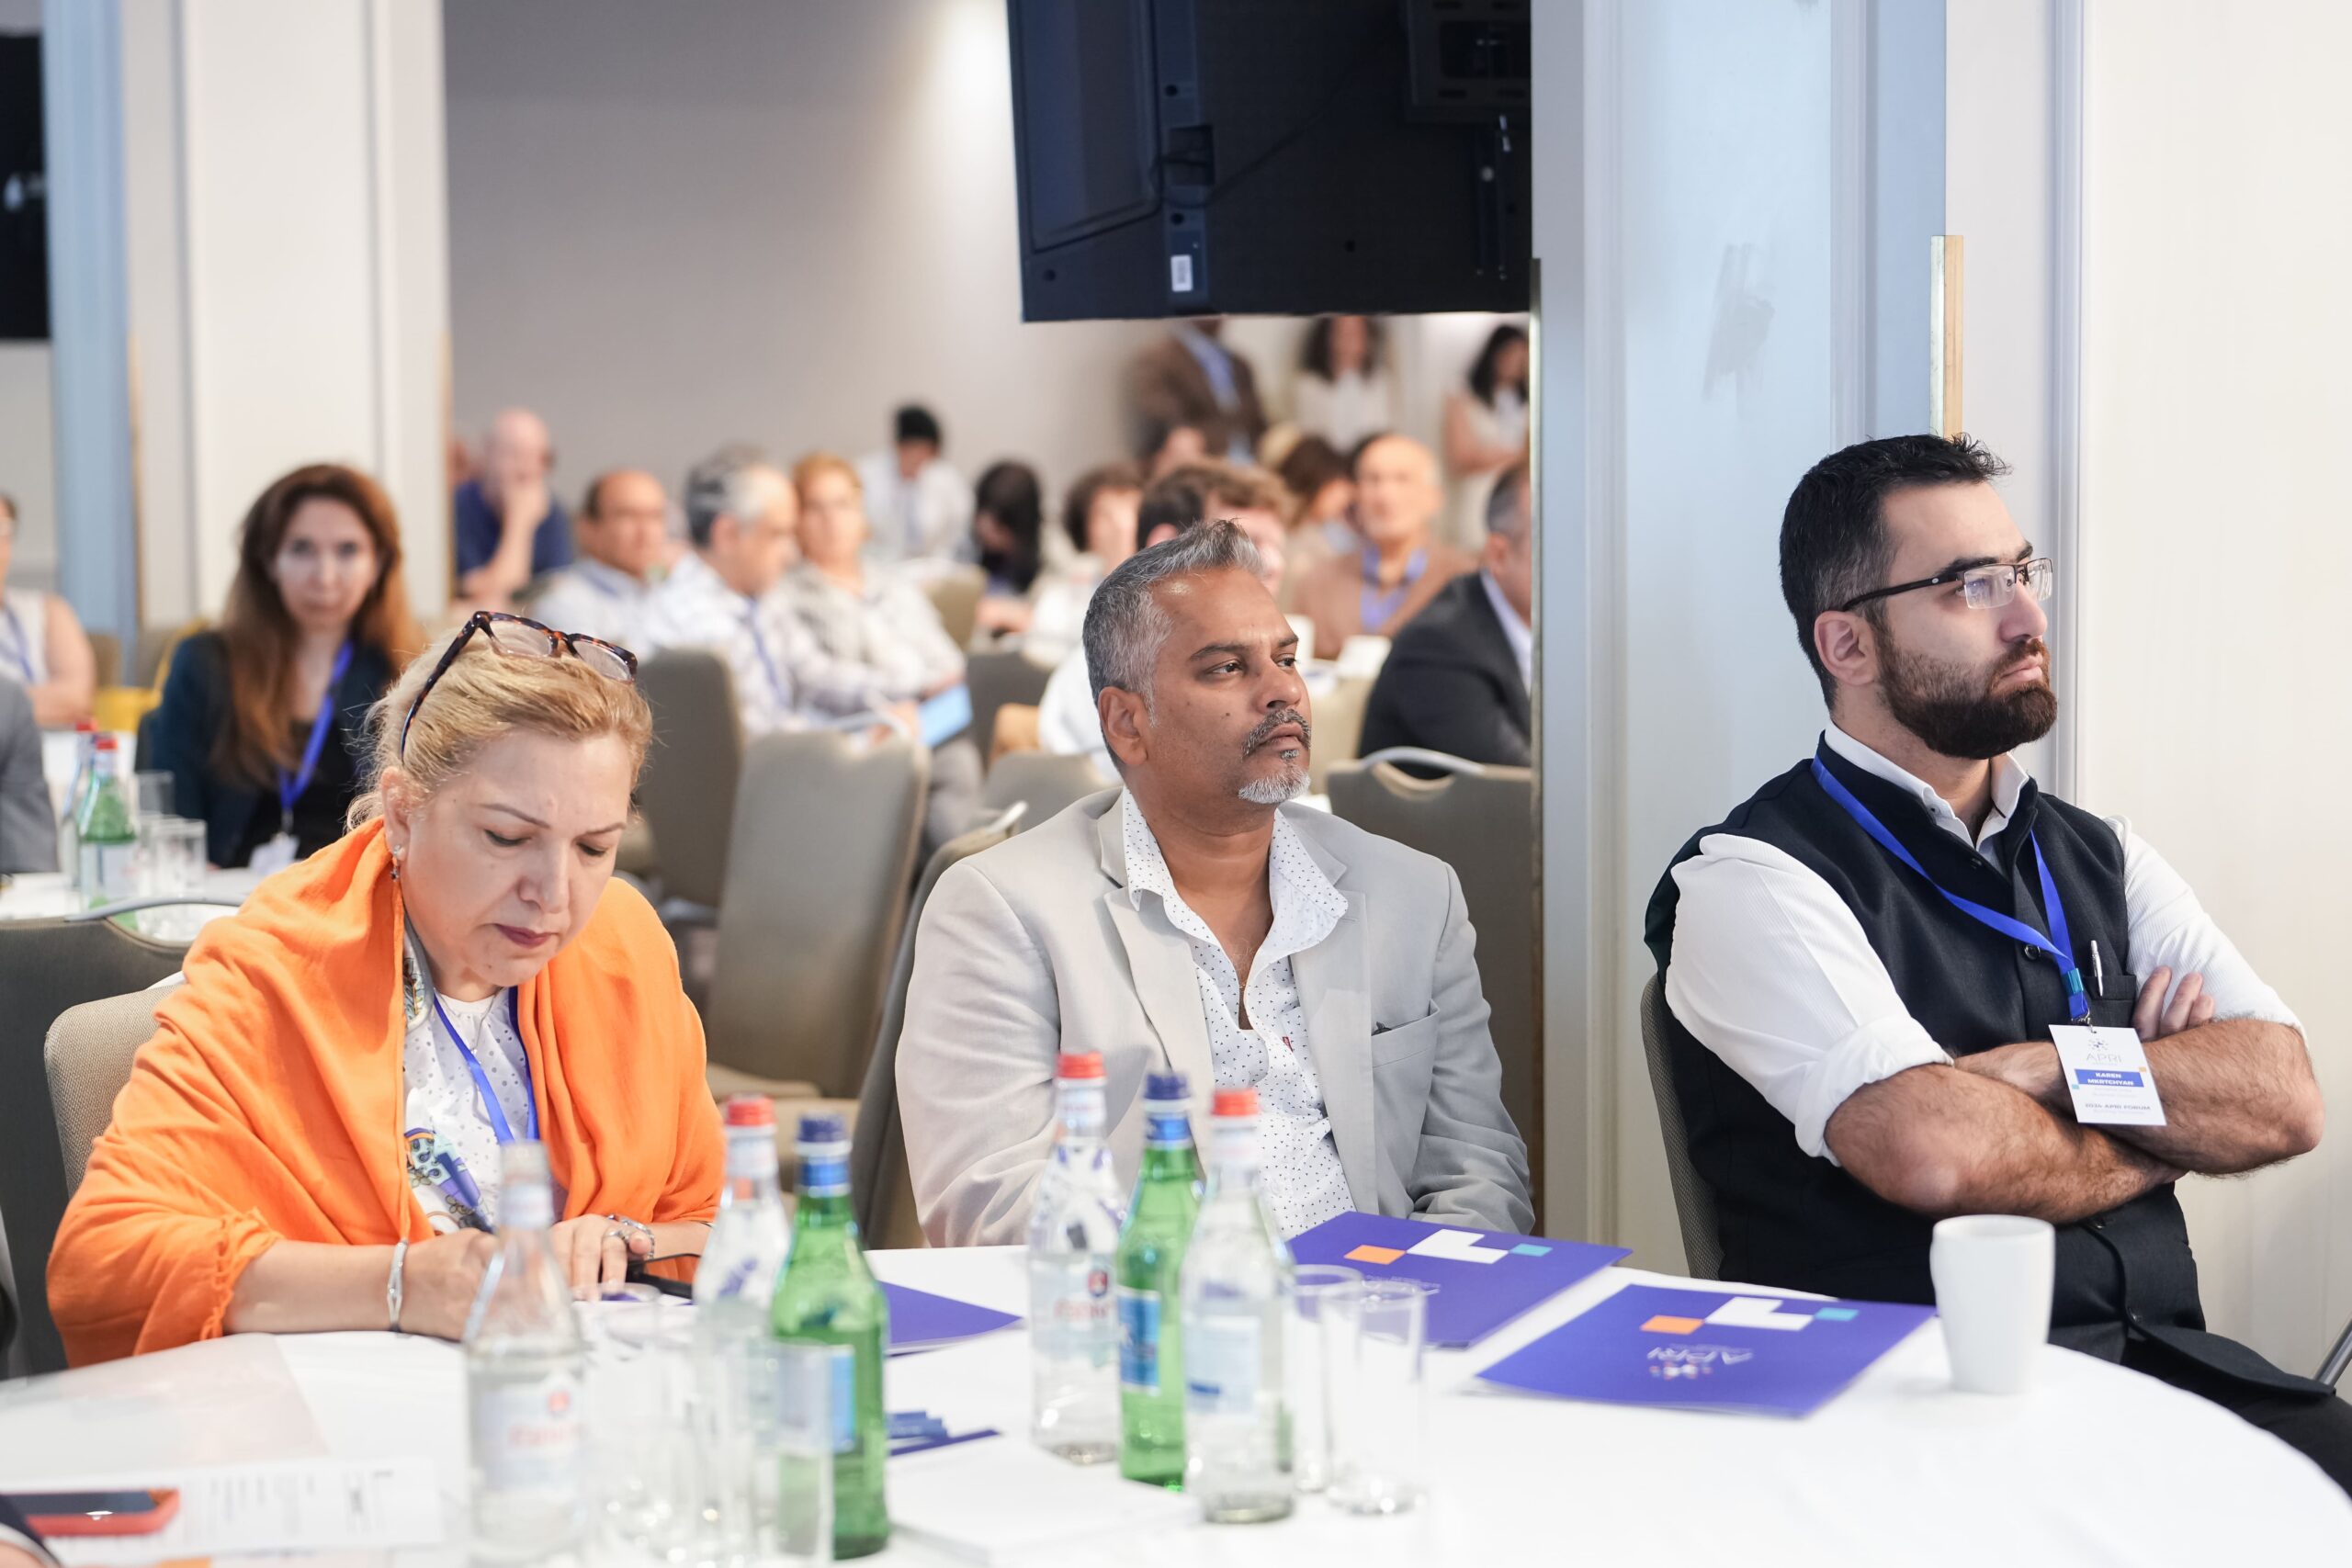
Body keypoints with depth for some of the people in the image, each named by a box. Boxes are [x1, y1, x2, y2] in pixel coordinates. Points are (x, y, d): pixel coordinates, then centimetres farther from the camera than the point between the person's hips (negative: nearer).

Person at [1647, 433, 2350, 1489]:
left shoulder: (2100, 857, 17)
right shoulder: (1753, 880, -4)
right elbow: (1932, 1152, -18)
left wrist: (2047, 1070, -10)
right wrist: (2152, 1144, 1)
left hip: (2160, 1356, 6)